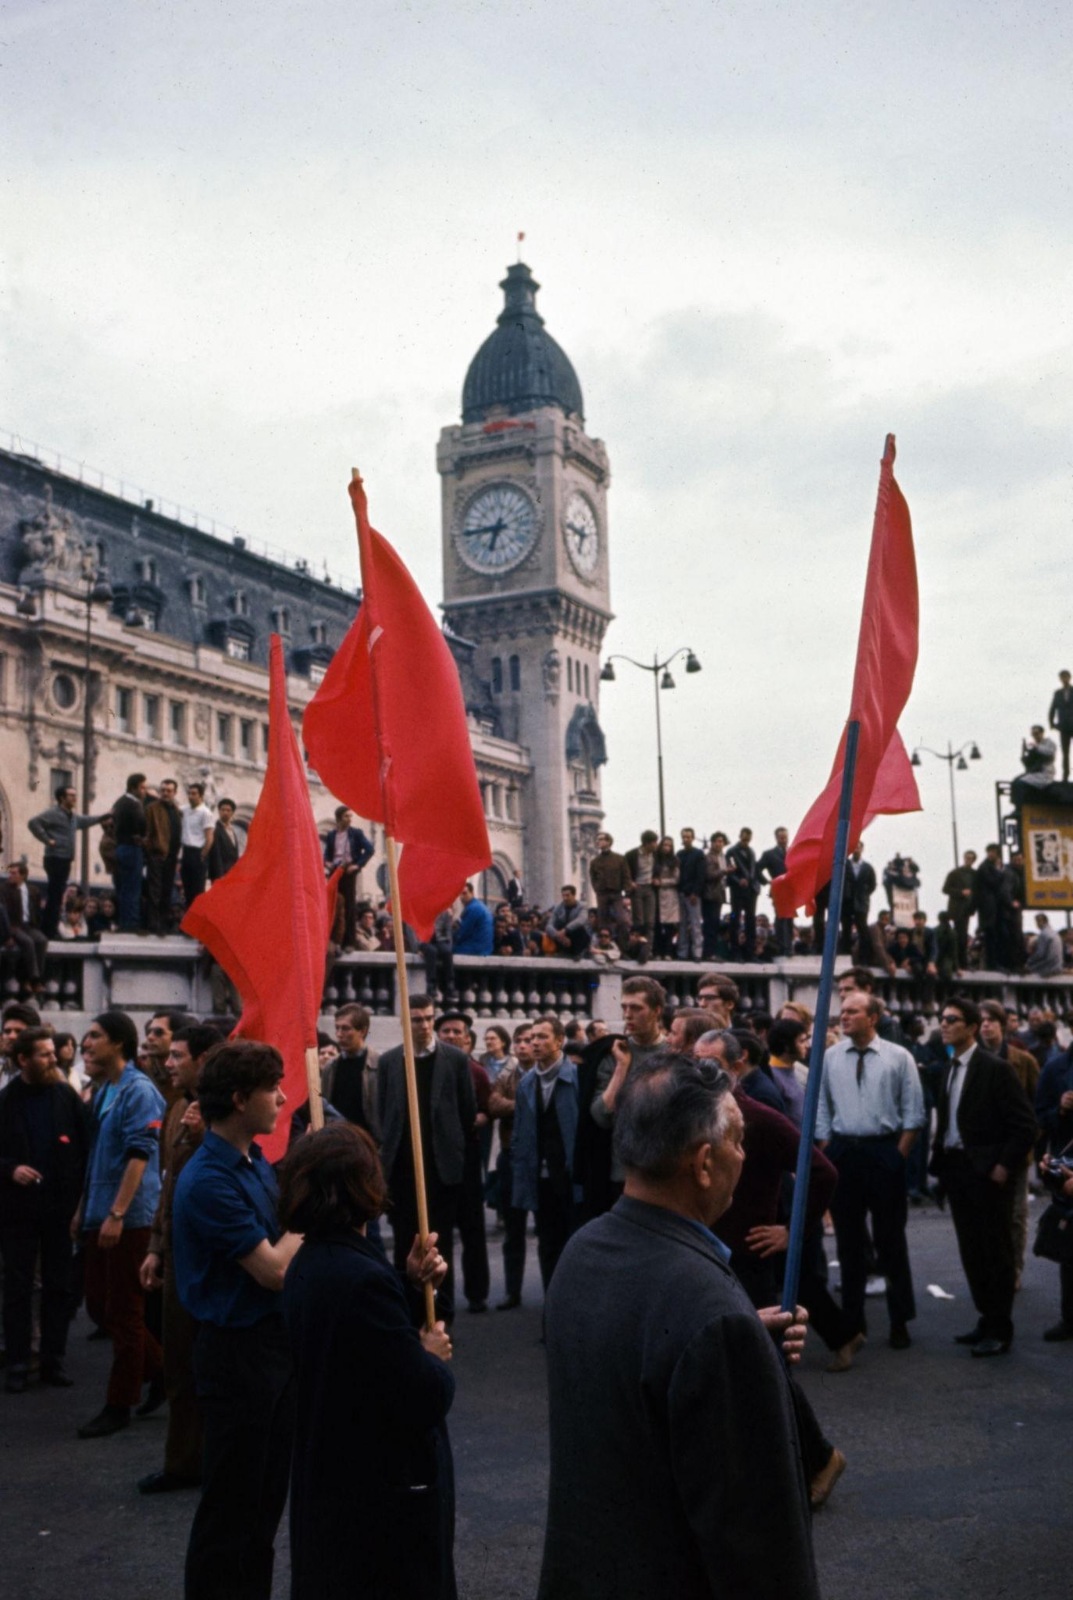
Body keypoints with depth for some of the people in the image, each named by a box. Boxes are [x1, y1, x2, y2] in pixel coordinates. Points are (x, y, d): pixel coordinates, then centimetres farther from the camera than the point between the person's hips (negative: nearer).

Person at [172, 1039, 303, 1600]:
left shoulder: (256, 1162, 5)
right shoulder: (208, 1181, -24)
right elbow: (274, 1270, -21)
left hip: (274, 1338, 9)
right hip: (237, 1349, -9)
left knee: (268, 1493, 19)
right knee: (231, 1504, 5)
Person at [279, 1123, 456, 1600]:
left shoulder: (309, 1265, 1)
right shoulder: (363, 1279, -30)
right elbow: (425, 1399, -27)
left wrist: (409, 1283, -1)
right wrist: (435, 1358, -7)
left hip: (329, 1479, 9)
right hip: (384, 1494, -9)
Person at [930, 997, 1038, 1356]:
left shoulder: (995, 1068, -12)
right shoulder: (948, 1069, 10)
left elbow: (1025, 1124, -14)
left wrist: (1004, 1166, -17)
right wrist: (941, 1160, 5)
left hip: (987, 1171, -7)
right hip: (956, 1168, 7)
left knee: (995, 1251, 2)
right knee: (970, 1251, 12)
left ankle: (1000, 1330, 11)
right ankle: (986, 1320, 24)